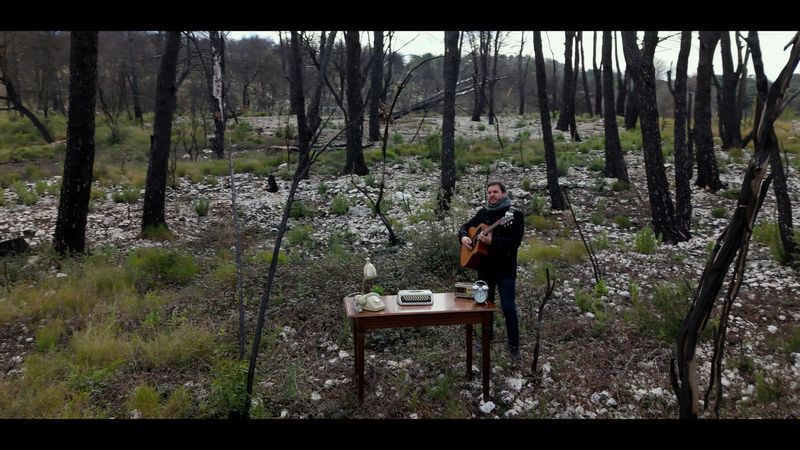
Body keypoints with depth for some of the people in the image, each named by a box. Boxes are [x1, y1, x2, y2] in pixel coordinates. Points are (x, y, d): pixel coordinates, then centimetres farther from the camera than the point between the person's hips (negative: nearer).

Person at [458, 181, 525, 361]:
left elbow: (515, 242, -20)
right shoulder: (483, 212, 8)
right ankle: (487, 336, 35)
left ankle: (514, 346, 7)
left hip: (505, 269, -5)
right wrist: (463, 237, -7)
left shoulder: (515, 214, -9)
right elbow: (465, 226, 16)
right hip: (485, 267, 5)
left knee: (508, 307, -6)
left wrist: (492, 241, -31)